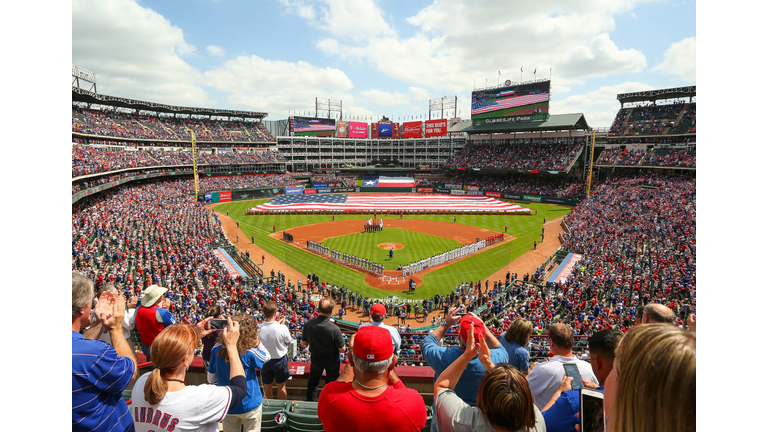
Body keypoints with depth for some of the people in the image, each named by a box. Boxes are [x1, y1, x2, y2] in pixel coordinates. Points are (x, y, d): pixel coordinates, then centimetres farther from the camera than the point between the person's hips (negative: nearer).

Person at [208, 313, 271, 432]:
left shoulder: (216, 350, -14)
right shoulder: (249, 352, -27)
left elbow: (211, 379, -2)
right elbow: (267, 357, -6)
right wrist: (257, 341, -16)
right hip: (250, 404, -4)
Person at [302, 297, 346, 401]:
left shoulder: (308, 324, -25)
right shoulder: (335, 329, -35)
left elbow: (303, 344, -8)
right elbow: (342, 349, -21)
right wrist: (345, 349, 0)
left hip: (316, 358, 2)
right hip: (331, 359, -2)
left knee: (313, 381, 28)